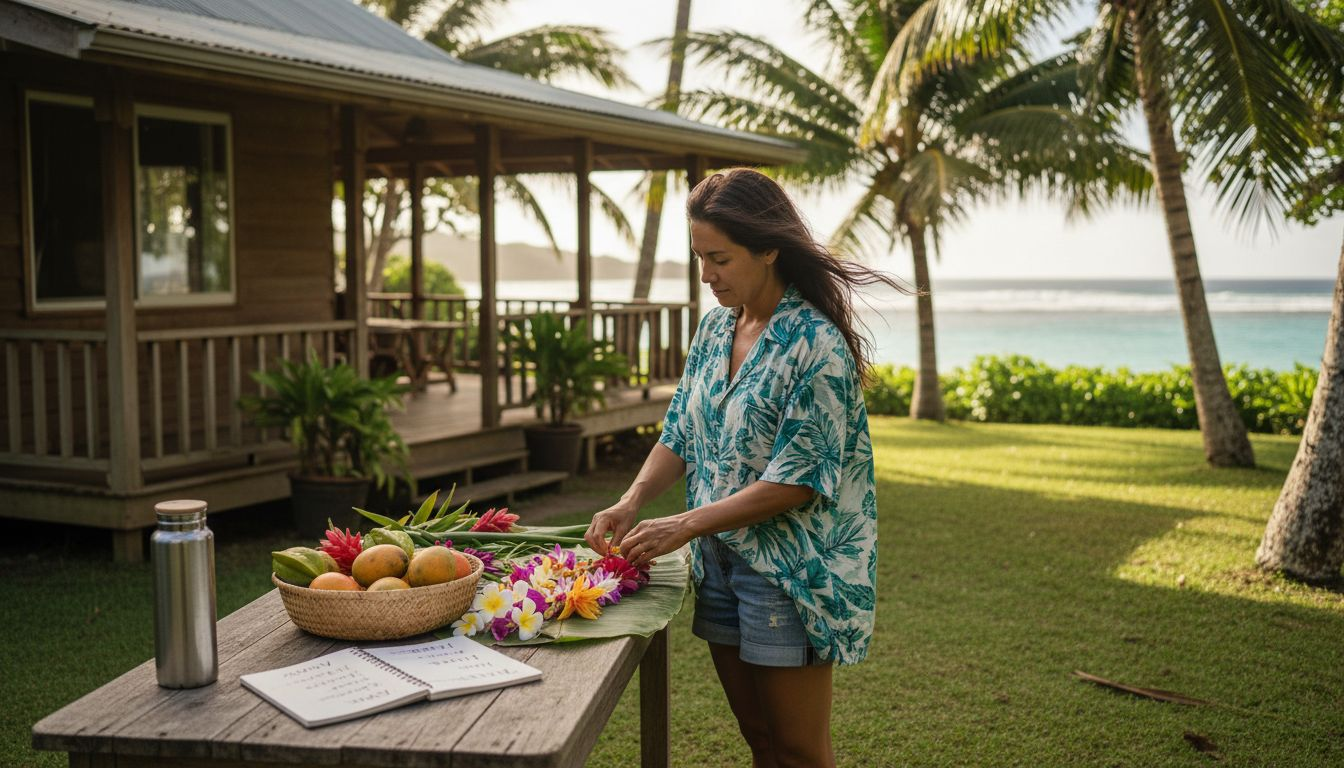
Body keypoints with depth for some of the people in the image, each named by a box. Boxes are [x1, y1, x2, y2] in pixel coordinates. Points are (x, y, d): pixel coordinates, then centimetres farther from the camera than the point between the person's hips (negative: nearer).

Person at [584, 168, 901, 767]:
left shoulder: (815, 343, -18)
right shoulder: (715, 327, 6)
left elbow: (797, 480, -21)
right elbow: (680, 433, 10)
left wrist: (684, 526, -22)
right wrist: (632, 501, -8)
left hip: (789, 574, -7)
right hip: (719, 561, 7)